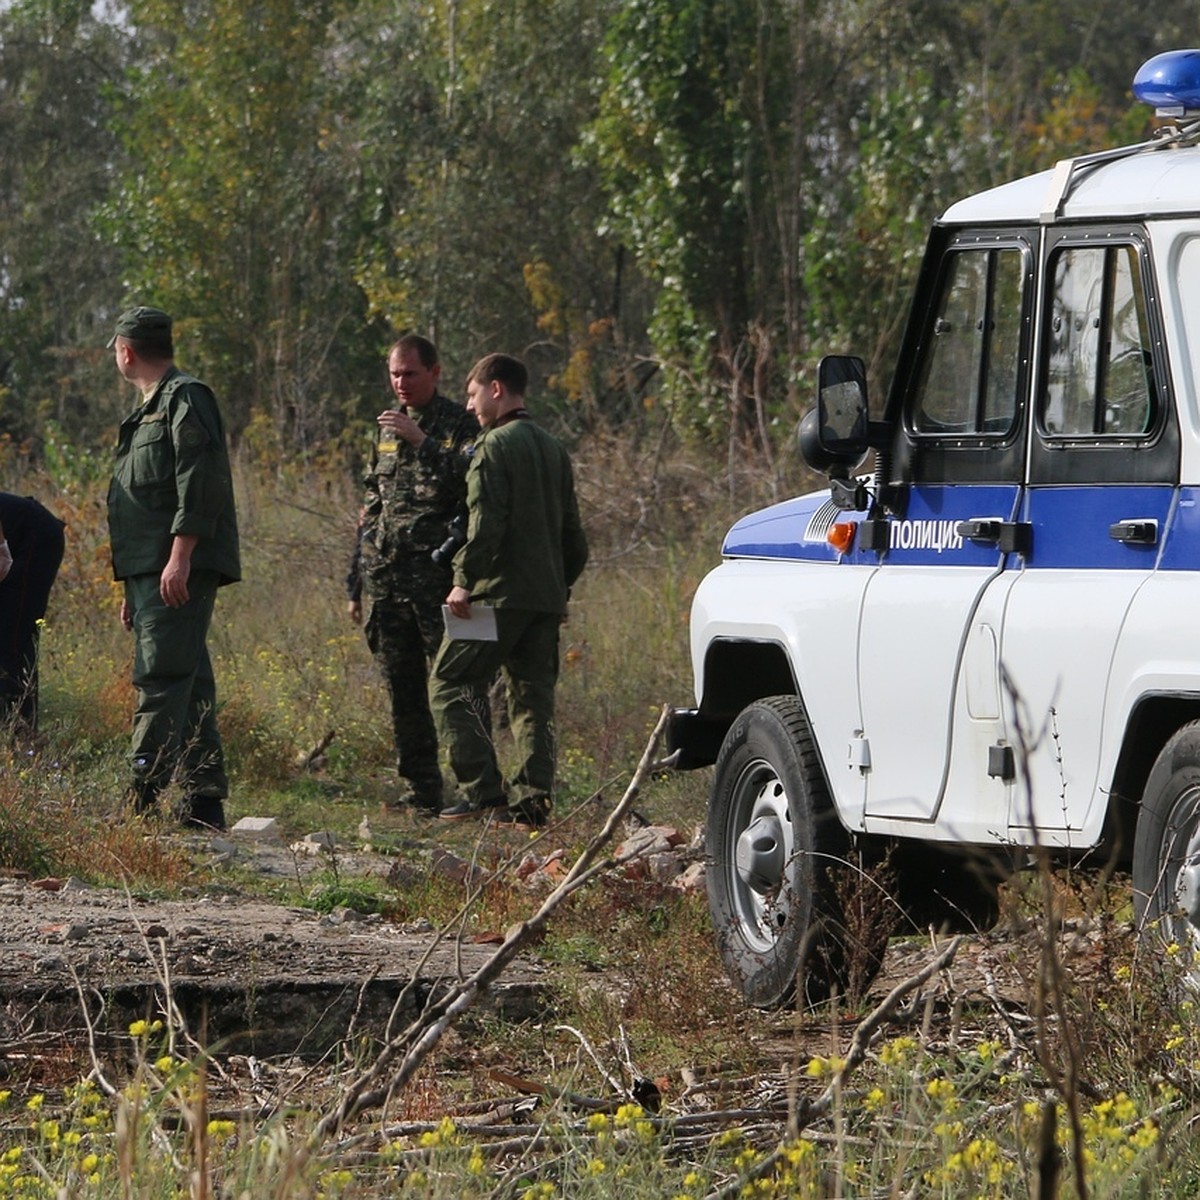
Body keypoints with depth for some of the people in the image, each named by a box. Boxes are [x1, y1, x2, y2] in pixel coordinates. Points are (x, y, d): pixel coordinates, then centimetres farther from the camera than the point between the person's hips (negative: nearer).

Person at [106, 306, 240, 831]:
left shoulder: (185, 400, -7)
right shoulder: (149, 409, 25)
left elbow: (198, 485, -17)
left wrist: (179, 559, -24)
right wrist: (132, 589, 26)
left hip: (178, 573, -10)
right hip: (151, 572, 10)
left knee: (161, 679, -14)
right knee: (189, 683, 9)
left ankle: (142, 798, -20)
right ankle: (205, 801, 10)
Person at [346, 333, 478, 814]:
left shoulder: (459, 425, 0)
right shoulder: (387, 427, 19)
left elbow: (473, 481, -19)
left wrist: (421, 441, -24)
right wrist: (357, 584, 20)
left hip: (438, 578, -6)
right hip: (386, 583, 6)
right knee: (403, 693, 6)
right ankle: (421, 789, 11)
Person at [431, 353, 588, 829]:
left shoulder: (495, 446, -8)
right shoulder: (553, 450, 17)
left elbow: (485, 523, -17)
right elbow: (572, 534, 20)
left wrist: (465, 581, -14)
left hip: (499, 593, -8)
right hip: (546, 594, 8)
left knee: (453, 683, -2)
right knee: (533, 696, 9)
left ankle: (484, 789, -11)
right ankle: (531, 802, 2)